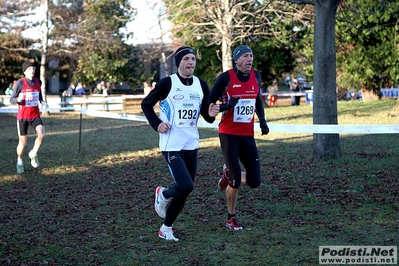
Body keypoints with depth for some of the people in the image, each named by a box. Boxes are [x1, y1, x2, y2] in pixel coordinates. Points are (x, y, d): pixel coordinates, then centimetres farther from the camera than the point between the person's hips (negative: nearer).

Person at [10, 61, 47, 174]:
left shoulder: (38, 82, 1)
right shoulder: (20, 83, -12)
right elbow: (12, 100, -8)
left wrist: (42, 102, 0)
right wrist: (18, 99, -31)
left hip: (35, 115, 3)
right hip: (22, 117, -3)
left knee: (41, 135, -21)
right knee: (23, 142, 4)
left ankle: (33, 154, 6)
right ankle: (19, 161, 31)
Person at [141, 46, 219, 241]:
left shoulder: (201, 85, 6)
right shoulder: (167, 83, -9)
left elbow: (206, 116, 12)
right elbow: (146, 104, 2)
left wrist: (211, 114, -11)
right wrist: (156, 124, -10)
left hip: (191, 145, 6)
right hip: (172, 145, -6)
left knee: (184, 191, 9)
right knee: (185, 186, -18)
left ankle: (166, 228, 25)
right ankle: (163, 194, 16)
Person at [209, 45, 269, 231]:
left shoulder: (256, 76, 6)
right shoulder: (226, 78, -9)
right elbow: (209, 104, -5)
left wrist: (262, 121, 9)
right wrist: (227, 105, -24)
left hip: (247, 135, 5)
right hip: (228, 134, -5)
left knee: (254, 182, -1)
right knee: (235, 181, -6)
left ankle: (229, 174, 30)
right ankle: (231, 218, 15)